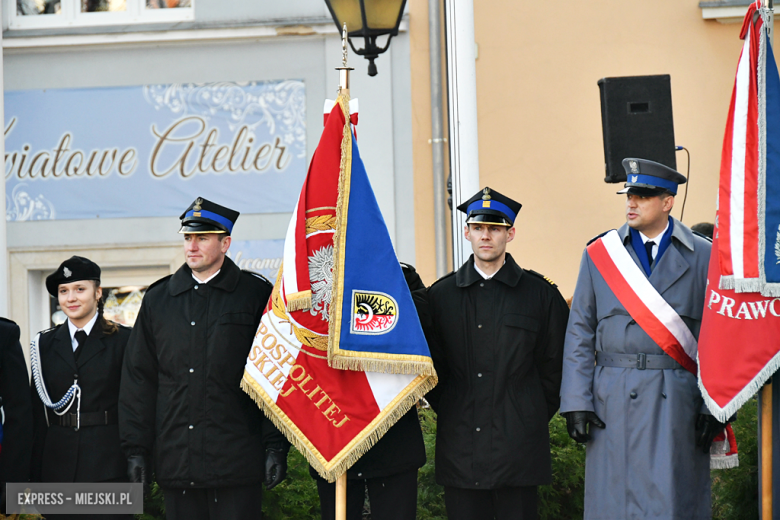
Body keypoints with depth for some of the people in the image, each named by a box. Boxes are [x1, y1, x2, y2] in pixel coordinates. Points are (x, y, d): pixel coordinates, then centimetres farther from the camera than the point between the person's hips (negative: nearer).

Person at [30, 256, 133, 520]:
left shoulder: (122, 340, 3)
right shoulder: (45, 344, 11)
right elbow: (38, 412, 11)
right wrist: (35, 477, 7)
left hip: (108, 466, -3)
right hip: (58, 466, 3)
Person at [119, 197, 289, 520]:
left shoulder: (256, 295, 2)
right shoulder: (158, 299, 13)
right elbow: (138, 379, 14)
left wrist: (276, 446, -5)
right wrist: (136, 448, 7)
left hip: (237, 464, -3)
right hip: (176, 463, 4)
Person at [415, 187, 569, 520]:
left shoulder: (540, 293, 4)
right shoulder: (440, 295, 8)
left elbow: (554, 365, 8)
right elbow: (432, 364, 15)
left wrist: (535, 417, 6)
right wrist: (450, 413, 9)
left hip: (519, 443, -2)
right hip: (460, 449, 2)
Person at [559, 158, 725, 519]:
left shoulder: (703, 257, 5)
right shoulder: (599, 254, 8)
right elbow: (580, 334, 8)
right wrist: (577, 404, -1)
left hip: (678, 404, -1)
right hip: (614, 402, 1)